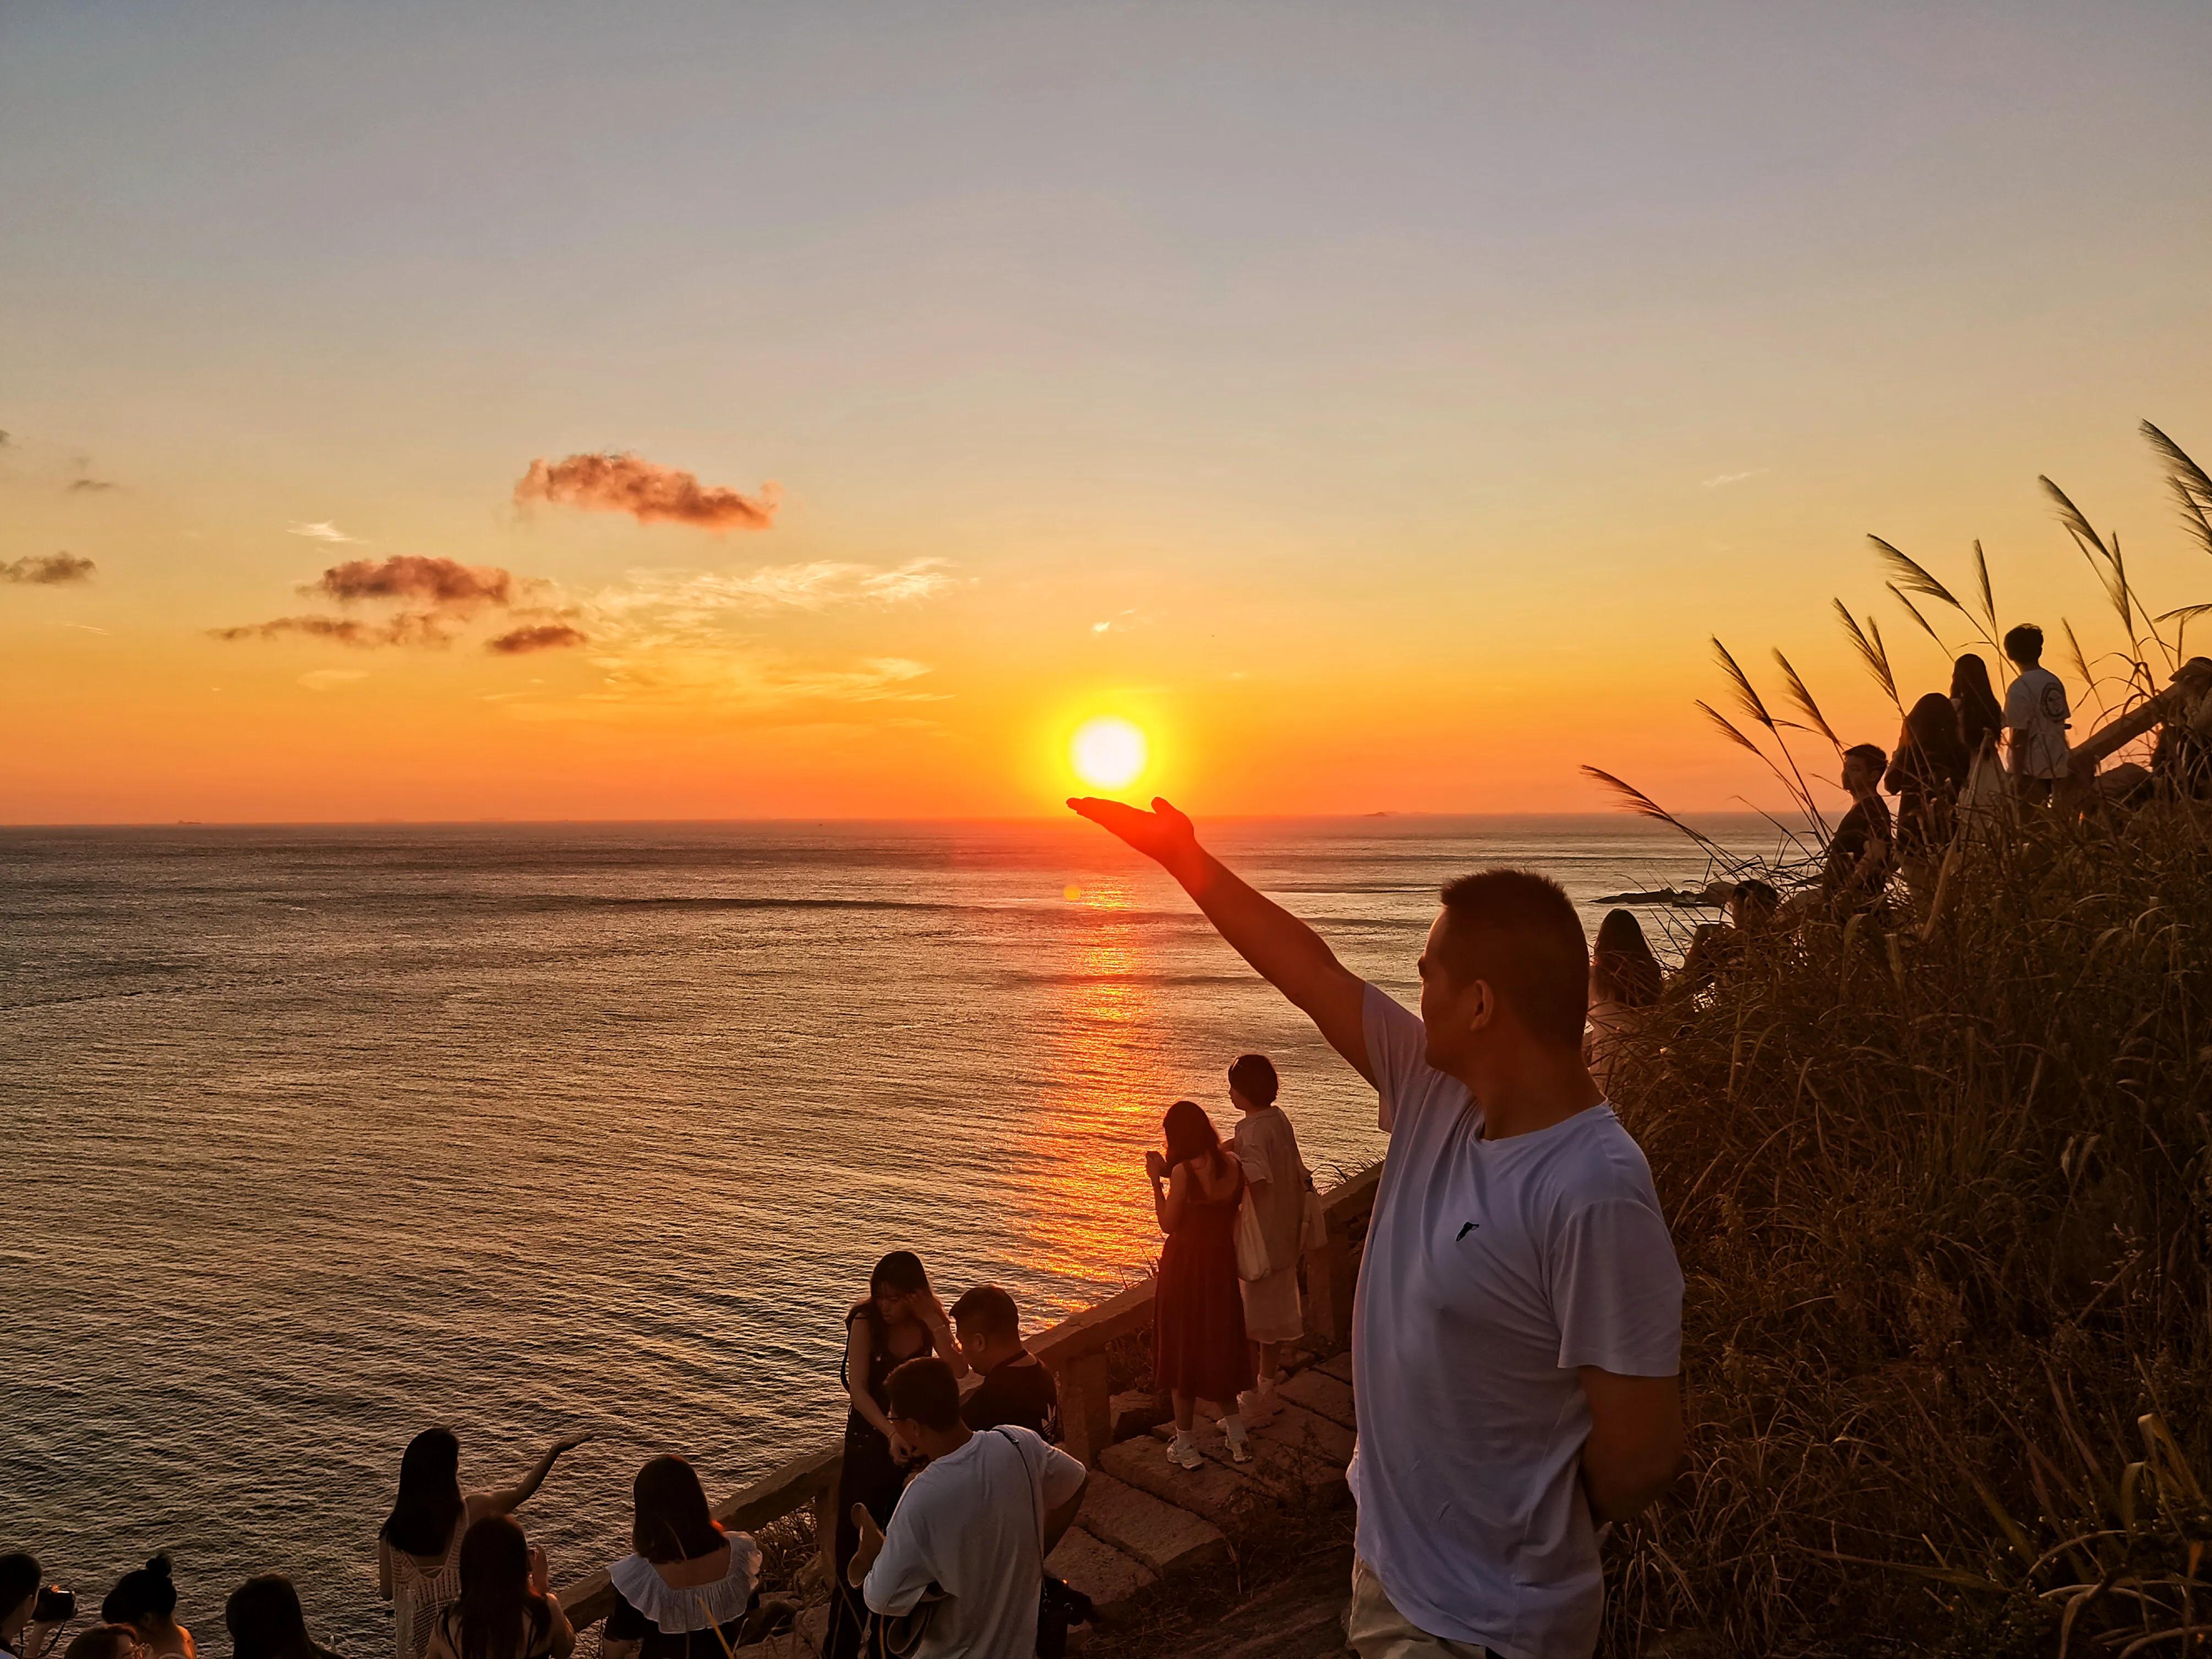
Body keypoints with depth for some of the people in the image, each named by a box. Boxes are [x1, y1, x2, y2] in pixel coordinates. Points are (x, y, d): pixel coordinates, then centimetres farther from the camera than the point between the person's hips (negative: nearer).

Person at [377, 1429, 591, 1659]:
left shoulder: (393, 1530, -16)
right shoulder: (470, 1513, -22)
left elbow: (386, 1592, -4)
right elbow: (521, 1492, -5)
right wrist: (554, 1451, 3)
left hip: (415, 1631, 3)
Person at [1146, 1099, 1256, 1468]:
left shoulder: (1183, 1171, -21)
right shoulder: (1232, 1166, -3)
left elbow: (1168, 1224, -14)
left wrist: (1156, 1181, -7)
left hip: (1186, 1265, -6)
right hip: (1222, 1262, 6)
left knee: (1182, 1351, 8)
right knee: (1220, 1344, 22)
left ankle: (1185, 1444, 18)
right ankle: (1237, 1434, 29)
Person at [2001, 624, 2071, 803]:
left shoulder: (2019, 689, -13)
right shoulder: (2055, 682, 8)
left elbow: (2019, 735, -14)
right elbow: (2061, 723, 14)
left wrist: (2017, 776, -11)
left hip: (2032, 770, -7)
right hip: (2058, 768, 7)